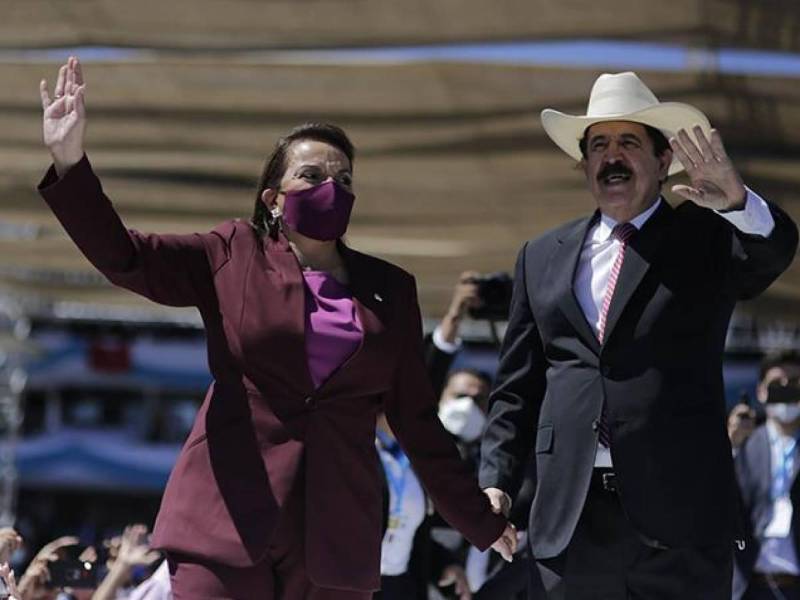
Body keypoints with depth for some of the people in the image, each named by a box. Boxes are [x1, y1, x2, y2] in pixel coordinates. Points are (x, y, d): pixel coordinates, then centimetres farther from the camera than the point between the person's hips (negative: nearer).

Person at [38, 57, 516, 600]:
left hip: (337, 532, 2)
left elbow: (418, 423, 17)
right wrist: (70, 162, -18)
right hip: (228, 521, -2)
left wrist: (483, 524, 16)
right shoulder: (233, 257, 9)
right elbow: (122, 256, -3)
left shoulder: (390, 290, 14)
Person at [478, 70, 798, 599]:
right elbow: (517, 387, 15)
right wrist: (497, 482, 4)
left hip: (679, 516, -3)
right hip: (572, 517, 3)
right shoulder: (542, 257, 15)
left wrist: (736, 201, -37)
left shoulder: (705, 238, 6)